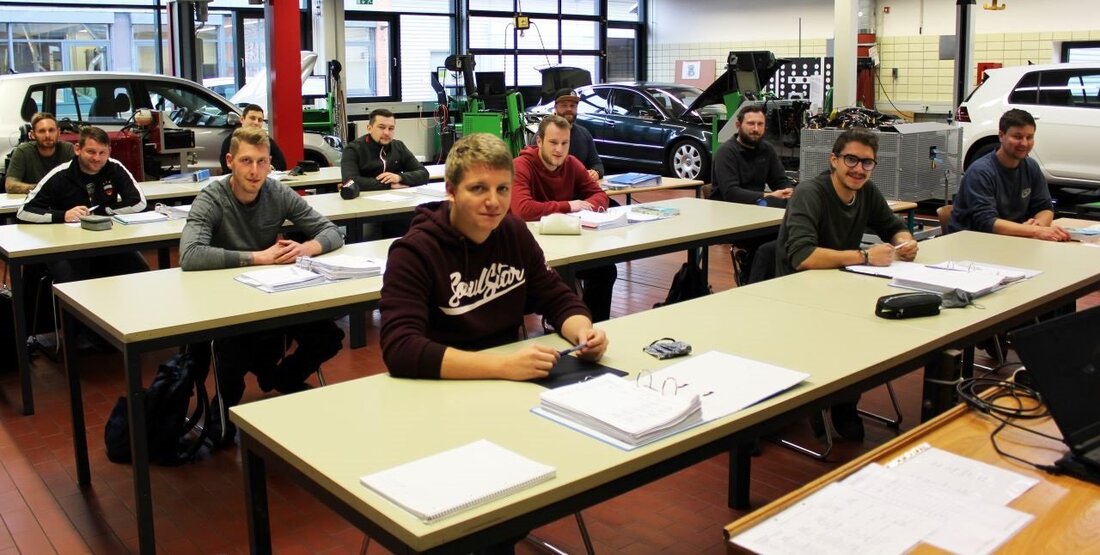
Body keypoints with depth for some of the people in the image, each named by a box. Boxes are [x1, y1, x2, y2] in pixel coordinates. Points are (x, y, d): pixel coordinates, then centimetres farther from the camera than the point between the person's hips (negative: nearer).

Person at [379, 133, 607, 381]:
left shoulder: (516, 233, 1)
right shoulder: (414, 252, -15)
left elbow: (558, 299, 8)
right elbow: (399, 349, -26)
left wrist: (583, 332, -14)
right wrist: (502, 366, -33)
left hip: (512, 382, 5)